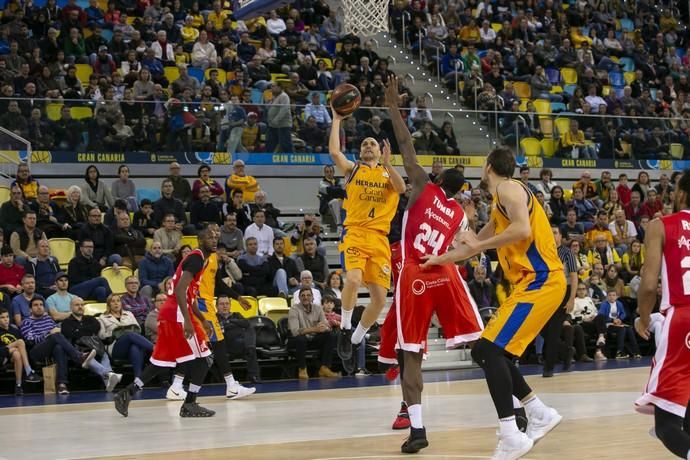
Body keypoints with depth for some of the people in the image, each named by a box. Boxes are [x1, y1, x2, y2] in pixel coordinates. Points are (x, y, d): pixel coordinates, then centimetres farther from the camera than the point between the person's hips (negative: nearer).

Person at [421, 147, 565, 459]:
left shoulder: (507, 188, -7)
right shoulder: (500, 203, 24)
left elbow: (522, 229, -24)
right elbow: (474, 245, 34)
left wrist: (479, 245, -15)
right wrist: (436, 260, 39)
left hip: (540, 280, -10)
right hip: (530, 282, 10)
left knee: (490, 350, -18)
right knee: (486, 352, 11)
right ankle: (540, 414, 16)